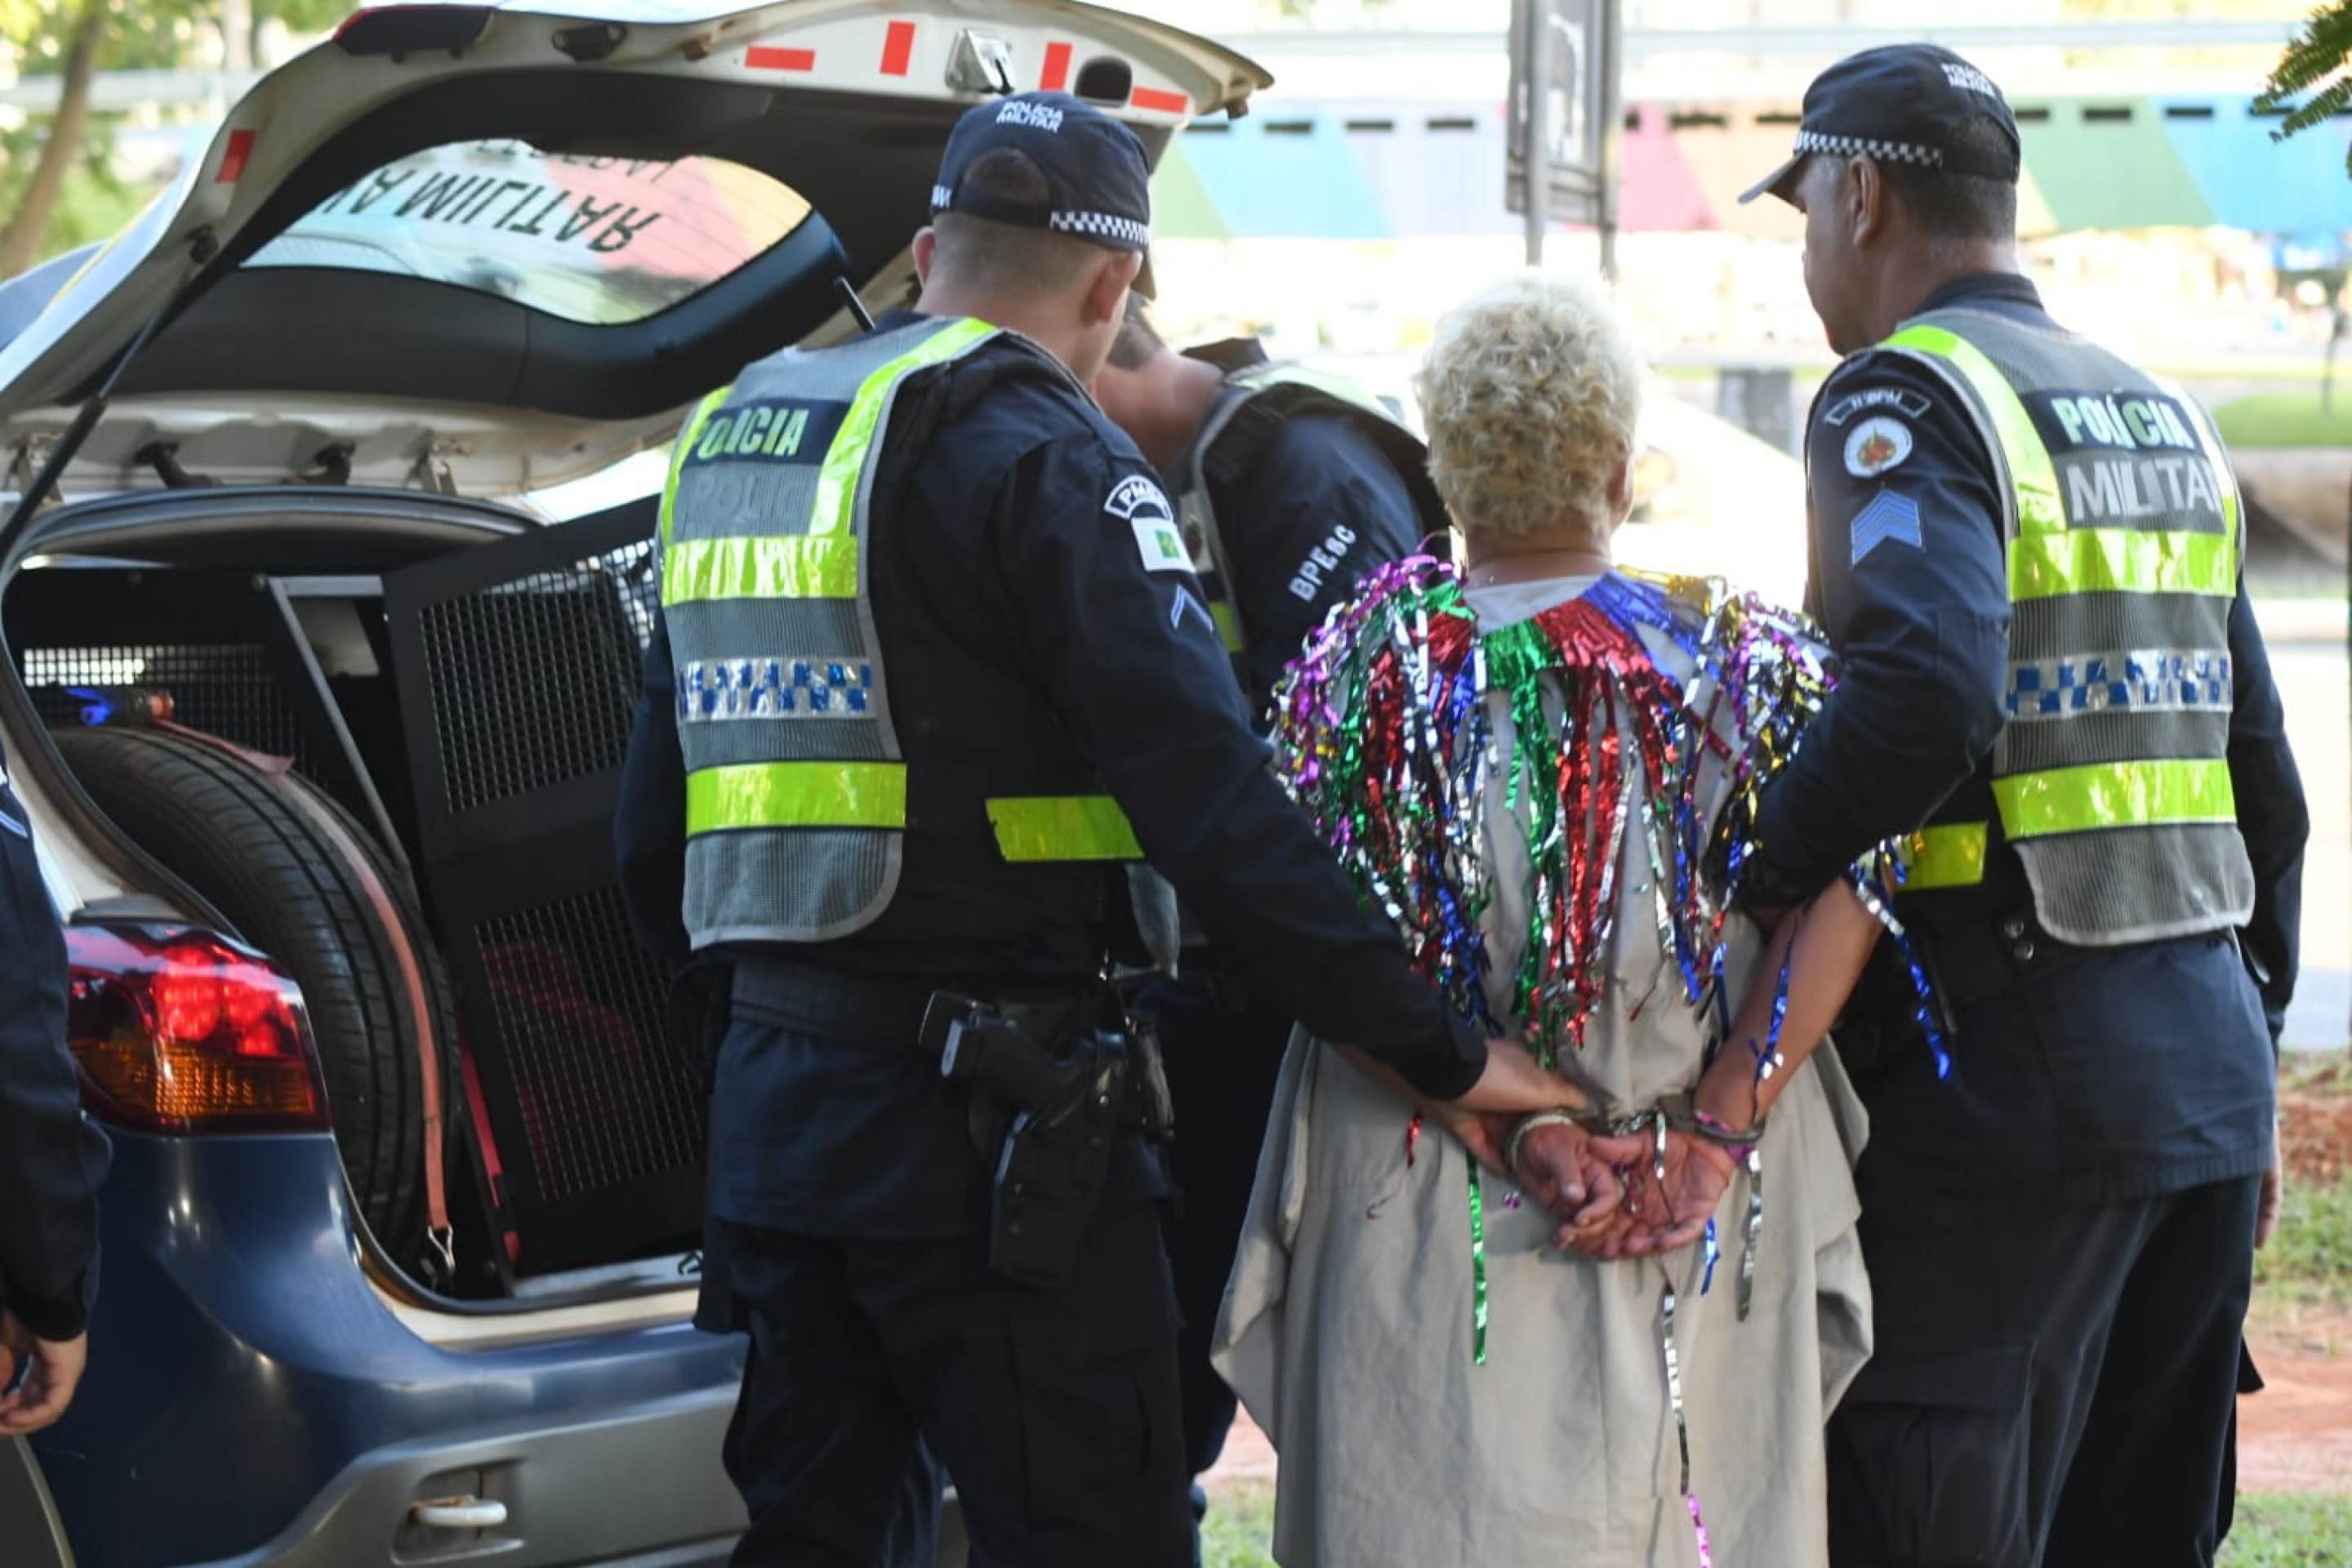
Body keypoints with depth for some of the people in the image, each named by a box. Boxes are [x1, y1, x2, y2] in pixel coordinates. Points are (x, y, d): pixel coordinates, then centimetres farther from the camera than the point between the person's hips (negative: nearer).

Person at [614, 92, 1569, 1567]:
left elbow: (652, 831, 21)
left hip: (771, 1108, 8)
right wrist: (1446, 1056, -13)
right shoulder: (1043, 455, -10)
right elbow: (1214, 809, -17)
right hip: (983, 1114, -8)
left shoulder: (728, 438, 15)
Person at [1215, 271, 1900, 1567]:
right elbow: (1848, 884, -11)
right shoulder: (1743, 657, 1)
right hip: (1711, 1237, 1)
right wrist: (1716, 1131, -13)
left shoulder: (1374, 664, -1)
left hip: (1437, 1213, -1)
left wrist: (1513, 1127, -11)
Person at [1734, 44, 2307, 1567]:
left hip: (2009, 1077, -8)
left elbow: (1929, 691, -27)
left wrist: (1742, 874, -18)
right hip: (2204, 1066, 8)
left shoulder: (1904, 399, -8)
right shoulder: (2167, 417, 18)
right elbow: (2261, 777, 20)